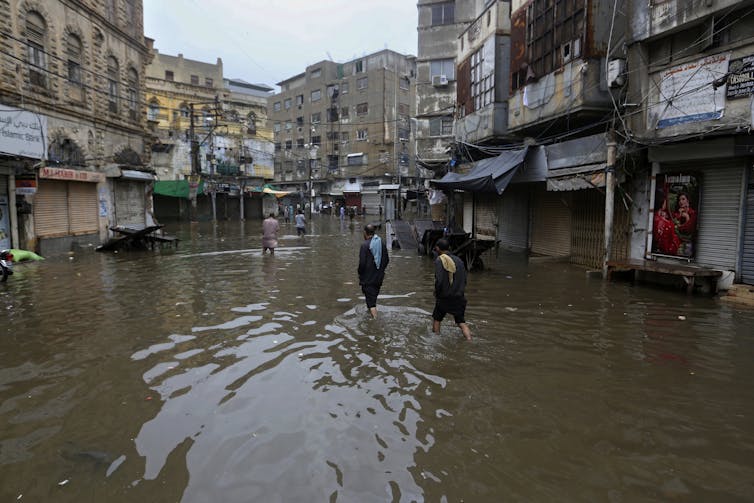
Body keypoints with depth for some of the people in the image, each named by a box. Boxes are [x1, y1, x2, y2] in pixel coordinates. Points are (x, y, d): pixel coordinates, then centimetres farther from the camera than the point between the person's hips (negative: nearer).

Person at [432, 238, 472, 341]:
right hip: (459, 298, 4)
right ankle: (469, 340, -4)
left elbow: (439, 280, -21)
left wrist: (437, 293, -5)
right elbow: (464, 280, 8)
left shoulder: (440, 260, -13)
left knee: (436, 319, 18)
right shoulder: (459, 260, 5)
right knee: (461, 322, 10)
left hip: (444, 298, -4)